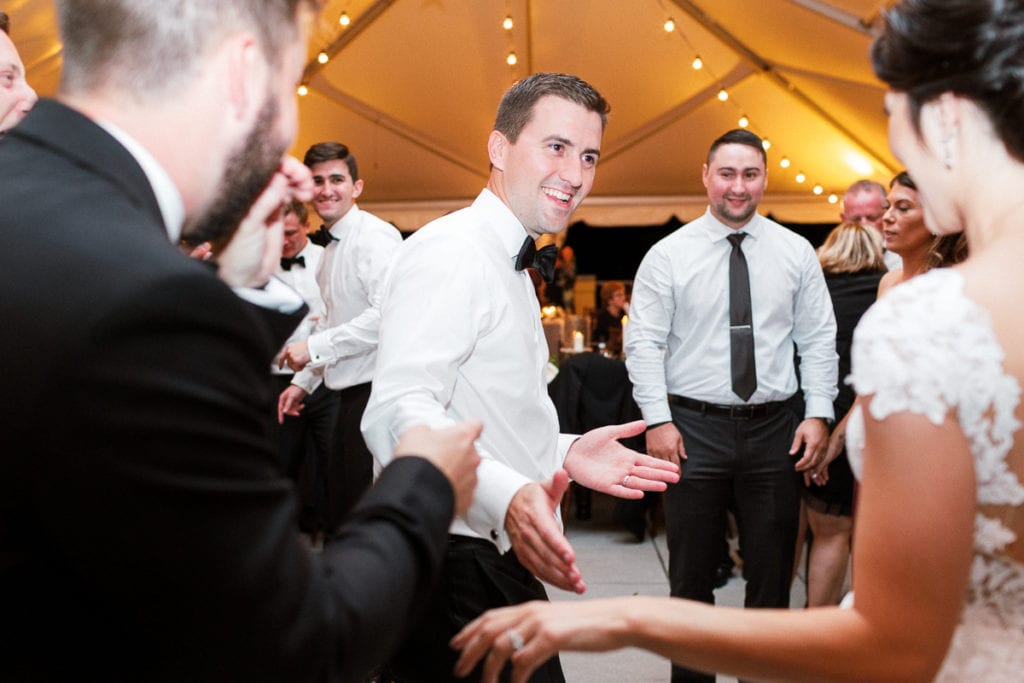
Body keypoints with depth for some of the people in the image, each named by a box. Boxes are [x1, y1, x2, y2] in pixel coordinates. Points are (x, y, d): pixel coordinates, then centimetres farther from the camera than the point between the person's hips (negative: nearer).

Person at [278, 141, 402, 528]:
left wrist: (314, 347, -19)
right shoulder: (331, 247, 18)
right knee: (339, 509, 18)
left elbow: (389, 313, -25)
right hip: (352, 394, 10)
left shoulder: (374, 236, -12)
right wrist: (303, 382, 20)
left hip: (377, 392, -10)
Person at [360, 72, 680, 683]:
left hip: (501, 562, 10)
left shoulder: (507, 266, 18)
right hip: (454, 570, -10)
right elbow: (398, 413, -29)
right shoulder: (451, 252, -15)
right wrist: (506, 495, -43)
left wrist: (564, 454, 11)